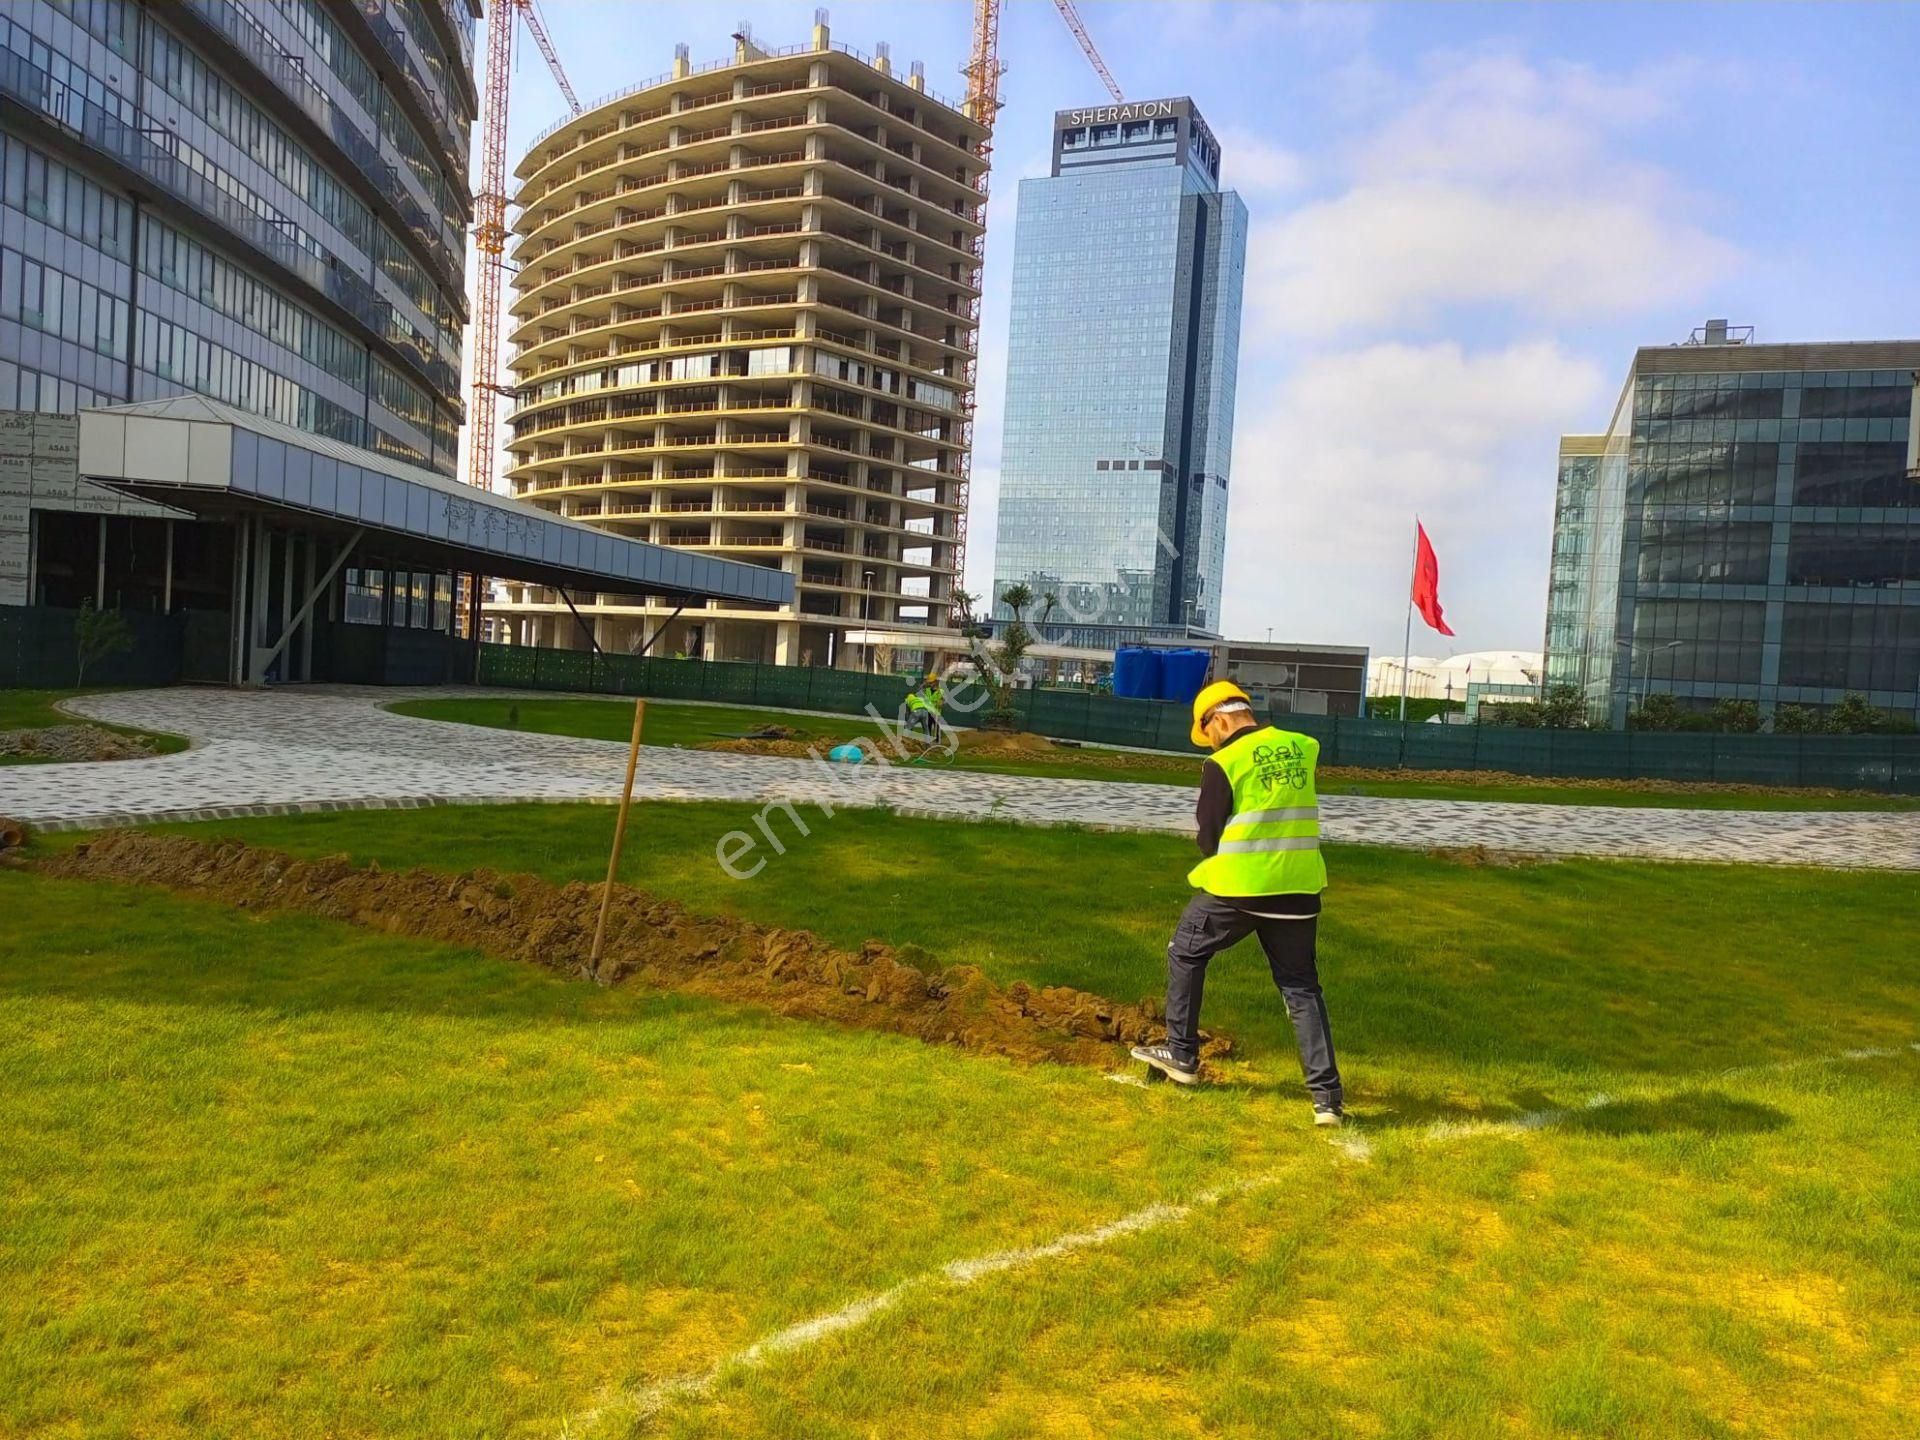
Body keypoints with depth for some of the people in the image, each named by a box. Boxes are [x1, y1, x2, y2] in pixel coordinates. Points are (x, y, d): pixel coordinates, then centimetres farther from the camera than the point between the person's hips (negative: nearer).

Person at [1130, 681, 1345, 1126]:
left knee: (1185, 953, 19)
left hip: (1235, 888, -4)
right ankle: (1327, 1095, 6)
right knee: (1302, 987, 11)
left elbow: (1209, 840, -5)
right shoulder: (1304, 748, 3)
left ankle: (1182, 1056, 27)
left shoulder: (1223, 764, -10)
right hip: (1298, 888, 4)